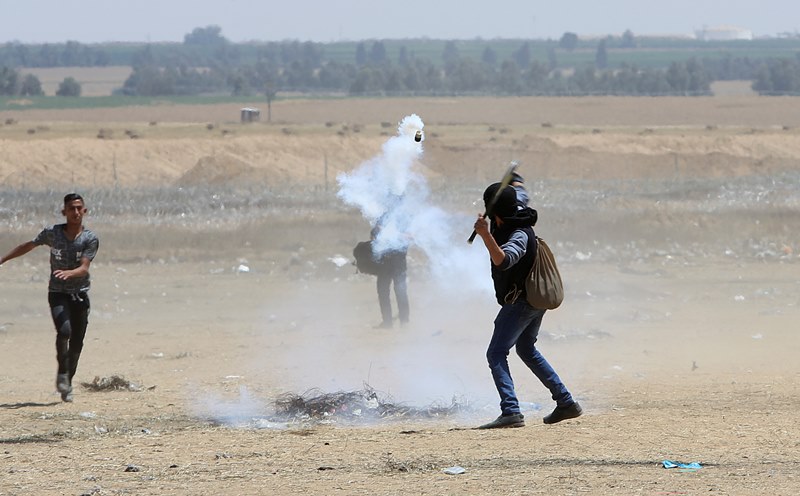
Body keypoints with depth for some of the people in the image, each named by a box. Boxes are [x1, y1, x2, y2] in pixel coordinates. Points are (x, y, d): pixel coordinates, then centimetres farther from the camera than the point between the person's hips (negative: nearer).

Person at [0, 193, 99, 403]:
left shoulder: (90, 239, -5)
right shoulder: (52, 233, -2)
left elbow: (84, 268, -16)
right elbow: (28, 246, 14)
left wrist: (68, 273, -38)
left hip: (80, 294, 1)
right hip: (58, 293, -1)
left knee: (76, 343, 4)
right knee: (64, 331, -25)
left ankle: (67, 384, 20)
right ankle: (62, 372, -6)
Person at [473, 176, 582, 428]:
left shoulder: (519, 236, -28)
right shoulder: (517, 213, -2)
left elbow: (503, 260, -46)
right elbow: (519, 189, 20)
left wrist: (486, 236, -55)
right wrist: (514, 178, 36)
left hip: (520, 302, -10)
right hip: (535, 300, 10)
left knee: (496, 354, -14)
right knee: (527, 350, 25)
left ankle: (511, 412, -27)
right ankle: (566, 403, 26)